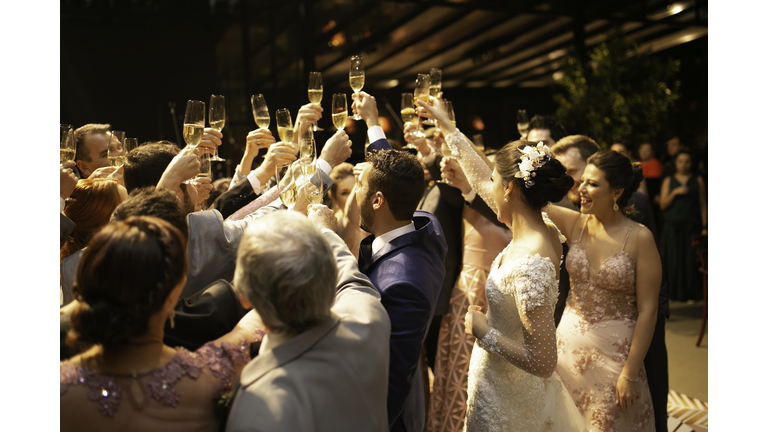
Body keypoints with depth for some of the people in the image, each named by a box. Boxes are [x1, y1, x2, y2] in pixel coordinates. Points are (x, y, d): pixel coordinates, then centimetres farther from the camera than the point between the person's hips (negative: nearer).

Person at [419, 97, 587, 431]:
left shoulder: (529, 265, -32)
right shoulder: (544, 231, -6)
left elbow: (543, 362, -29)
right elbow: (481, 184, 8)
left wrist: (483, 330, -19)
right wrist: (447, 128, 16)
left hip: (506, 403, -8)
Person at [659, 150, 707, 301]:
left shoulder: (698, 181, 9)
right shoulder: (668, 181, 10)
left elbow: (703, 205, 7)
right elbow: (663, 205, 3)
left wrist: (704, 226, 0)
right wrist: (675, 192, -13)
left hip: (692, 227, 0)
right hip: (672, 227, 0)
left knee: (691, 259, -3)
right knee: (673, 260, -1)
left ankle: (691, 292, 5)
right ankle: (674, 292, 7)